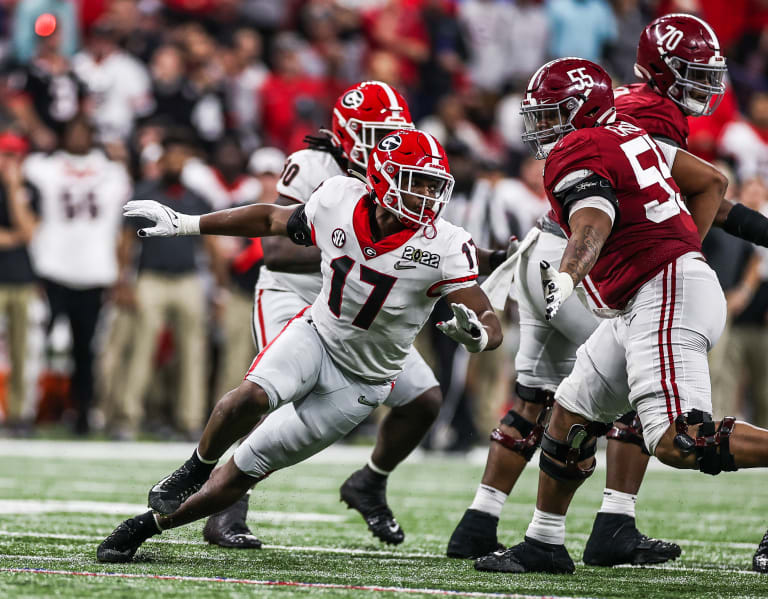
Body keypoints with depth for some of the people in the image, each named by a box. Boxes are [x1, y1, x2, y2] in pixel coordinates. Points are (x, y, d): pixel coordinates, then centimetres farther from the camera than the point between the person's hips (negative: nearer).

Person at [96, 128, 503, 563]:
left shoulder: (444, 247, -22)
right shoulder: (340, 203, -14)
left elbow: (492, 328, -23)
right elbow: (272, 220, 5)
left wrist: (475, 334, -49)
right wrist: (184, 225, 9)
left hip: (361, 380, -1)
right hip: (316, 335, 1)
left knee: (248, 470, 1)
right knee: (252, 397, -31)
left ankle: (147, 525, 16)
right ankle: (195, 470, -2)